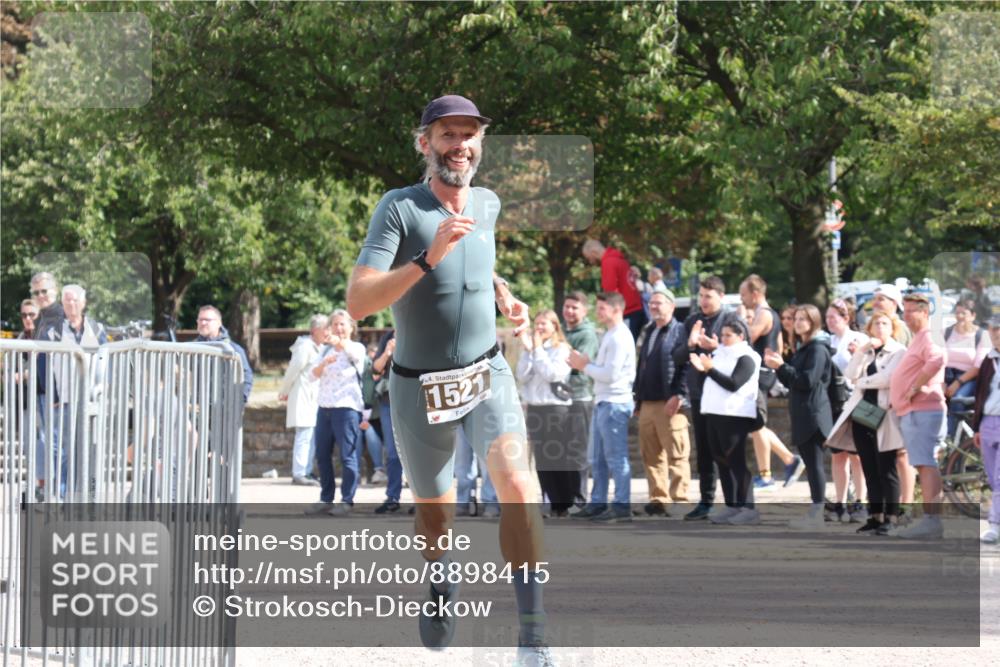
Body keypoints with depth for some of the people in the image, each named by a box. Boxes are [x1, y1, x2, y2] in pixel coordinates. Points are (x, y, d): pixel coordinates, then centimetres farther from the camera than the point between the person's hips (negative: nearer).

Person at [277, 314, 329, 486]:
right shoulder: (305, 347, -12)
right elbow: (293, 370, -10)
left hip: (315, 398, 9)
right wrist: (284, 392, -2)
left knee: (313, 437, 9)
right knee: (304, 436, -11)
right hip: (303, 397, -9)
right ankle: (299, 474, -10)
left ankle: (307, 472, 15)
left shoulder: (321, 348, 16)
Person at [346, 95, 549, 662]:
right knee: (436, 517, 14)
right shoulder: (399, 208, -13)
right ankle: (442, 582, 50)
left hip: (487, 374, 2)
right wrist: (427, 259, -35)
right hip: (420, 388, -2)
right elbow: (358, 302, -24)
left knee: (517, 486, -24)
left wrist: (505, 296, 8)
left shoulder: (488, 204, 3)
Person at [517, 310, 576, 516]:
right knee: (542, 460, 4)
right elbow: (522, 376, 4)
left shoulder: (561, 349, -1)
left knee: (559, 458, -5)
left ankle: (565, 504, 0)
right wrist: (528, 350, -3)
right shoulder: (531, 347, 13)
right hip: (534, 408, 5)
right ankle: (554, 504, 9)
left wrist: (539, 349, -8)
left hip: (556, 407, -5)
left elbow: (552, 373, -14)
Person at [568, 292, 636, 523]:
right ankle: (597, 503, 18)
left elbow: (610, 374, -19)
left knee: (616, 458, -7)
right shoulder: (610, 335, 18)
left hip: (615, 403, -10)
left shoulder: (619, 338, -13)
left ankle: (621, 506, -4)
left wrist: (585, 366, -8)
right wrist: (586, 363, 3)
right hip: (603, 402, 10)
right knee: (598, 459, 13)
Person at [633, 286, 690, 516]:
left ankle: (679, 502, -5)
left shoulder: (680, 332, -5)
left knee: (676, 455, -6)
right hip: (647, 404, 8)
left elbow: (686, 366, -13)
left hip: (669, 404, -8)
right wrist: (637, 394, 17)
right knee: (651, 456, 8)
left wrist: (678, 396, -19)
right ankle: (658, 499, 13)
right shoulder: (648, 332, 21)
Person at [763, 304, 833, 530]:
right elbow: (790, 382, 22)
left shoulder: (818, 349, -10)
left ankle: (817, 513, -10)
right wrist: (777, 367, 7)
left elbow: (808, 380, -19)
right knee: (810, 463, 10)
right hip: (802, 415, 10)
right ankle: (814, 512, 12)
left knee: (814, 464, -9)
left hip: (814, 414, -10)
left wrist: (782, 366, -14)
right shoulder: (801, 349, 20)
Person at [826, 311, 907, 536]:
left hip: (884, 416, -6)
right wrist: (861, 351, -6)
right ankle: (875, 517, 11)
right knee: (870, 471, 7)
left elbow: (887, 379, -14)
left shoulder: (899, 352, 0)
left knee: (886, 470, -6)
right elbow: (850, 375, 3)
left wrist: (862, 381, -2)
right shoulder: (866, 352, 17)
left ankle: (890, 518, -3)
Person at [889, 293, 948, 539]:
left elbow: (936, 361, -31)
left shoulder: (930, 338, -10)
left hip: (923, 410, -11)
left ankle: (932, 520, -21)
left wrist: (916, 387, -23)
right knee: (924, 465, 11)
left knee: (926, 464, -15)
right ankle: (930, 521, 13)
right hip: (913, 412, 11)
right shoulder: (918, 339, 24)